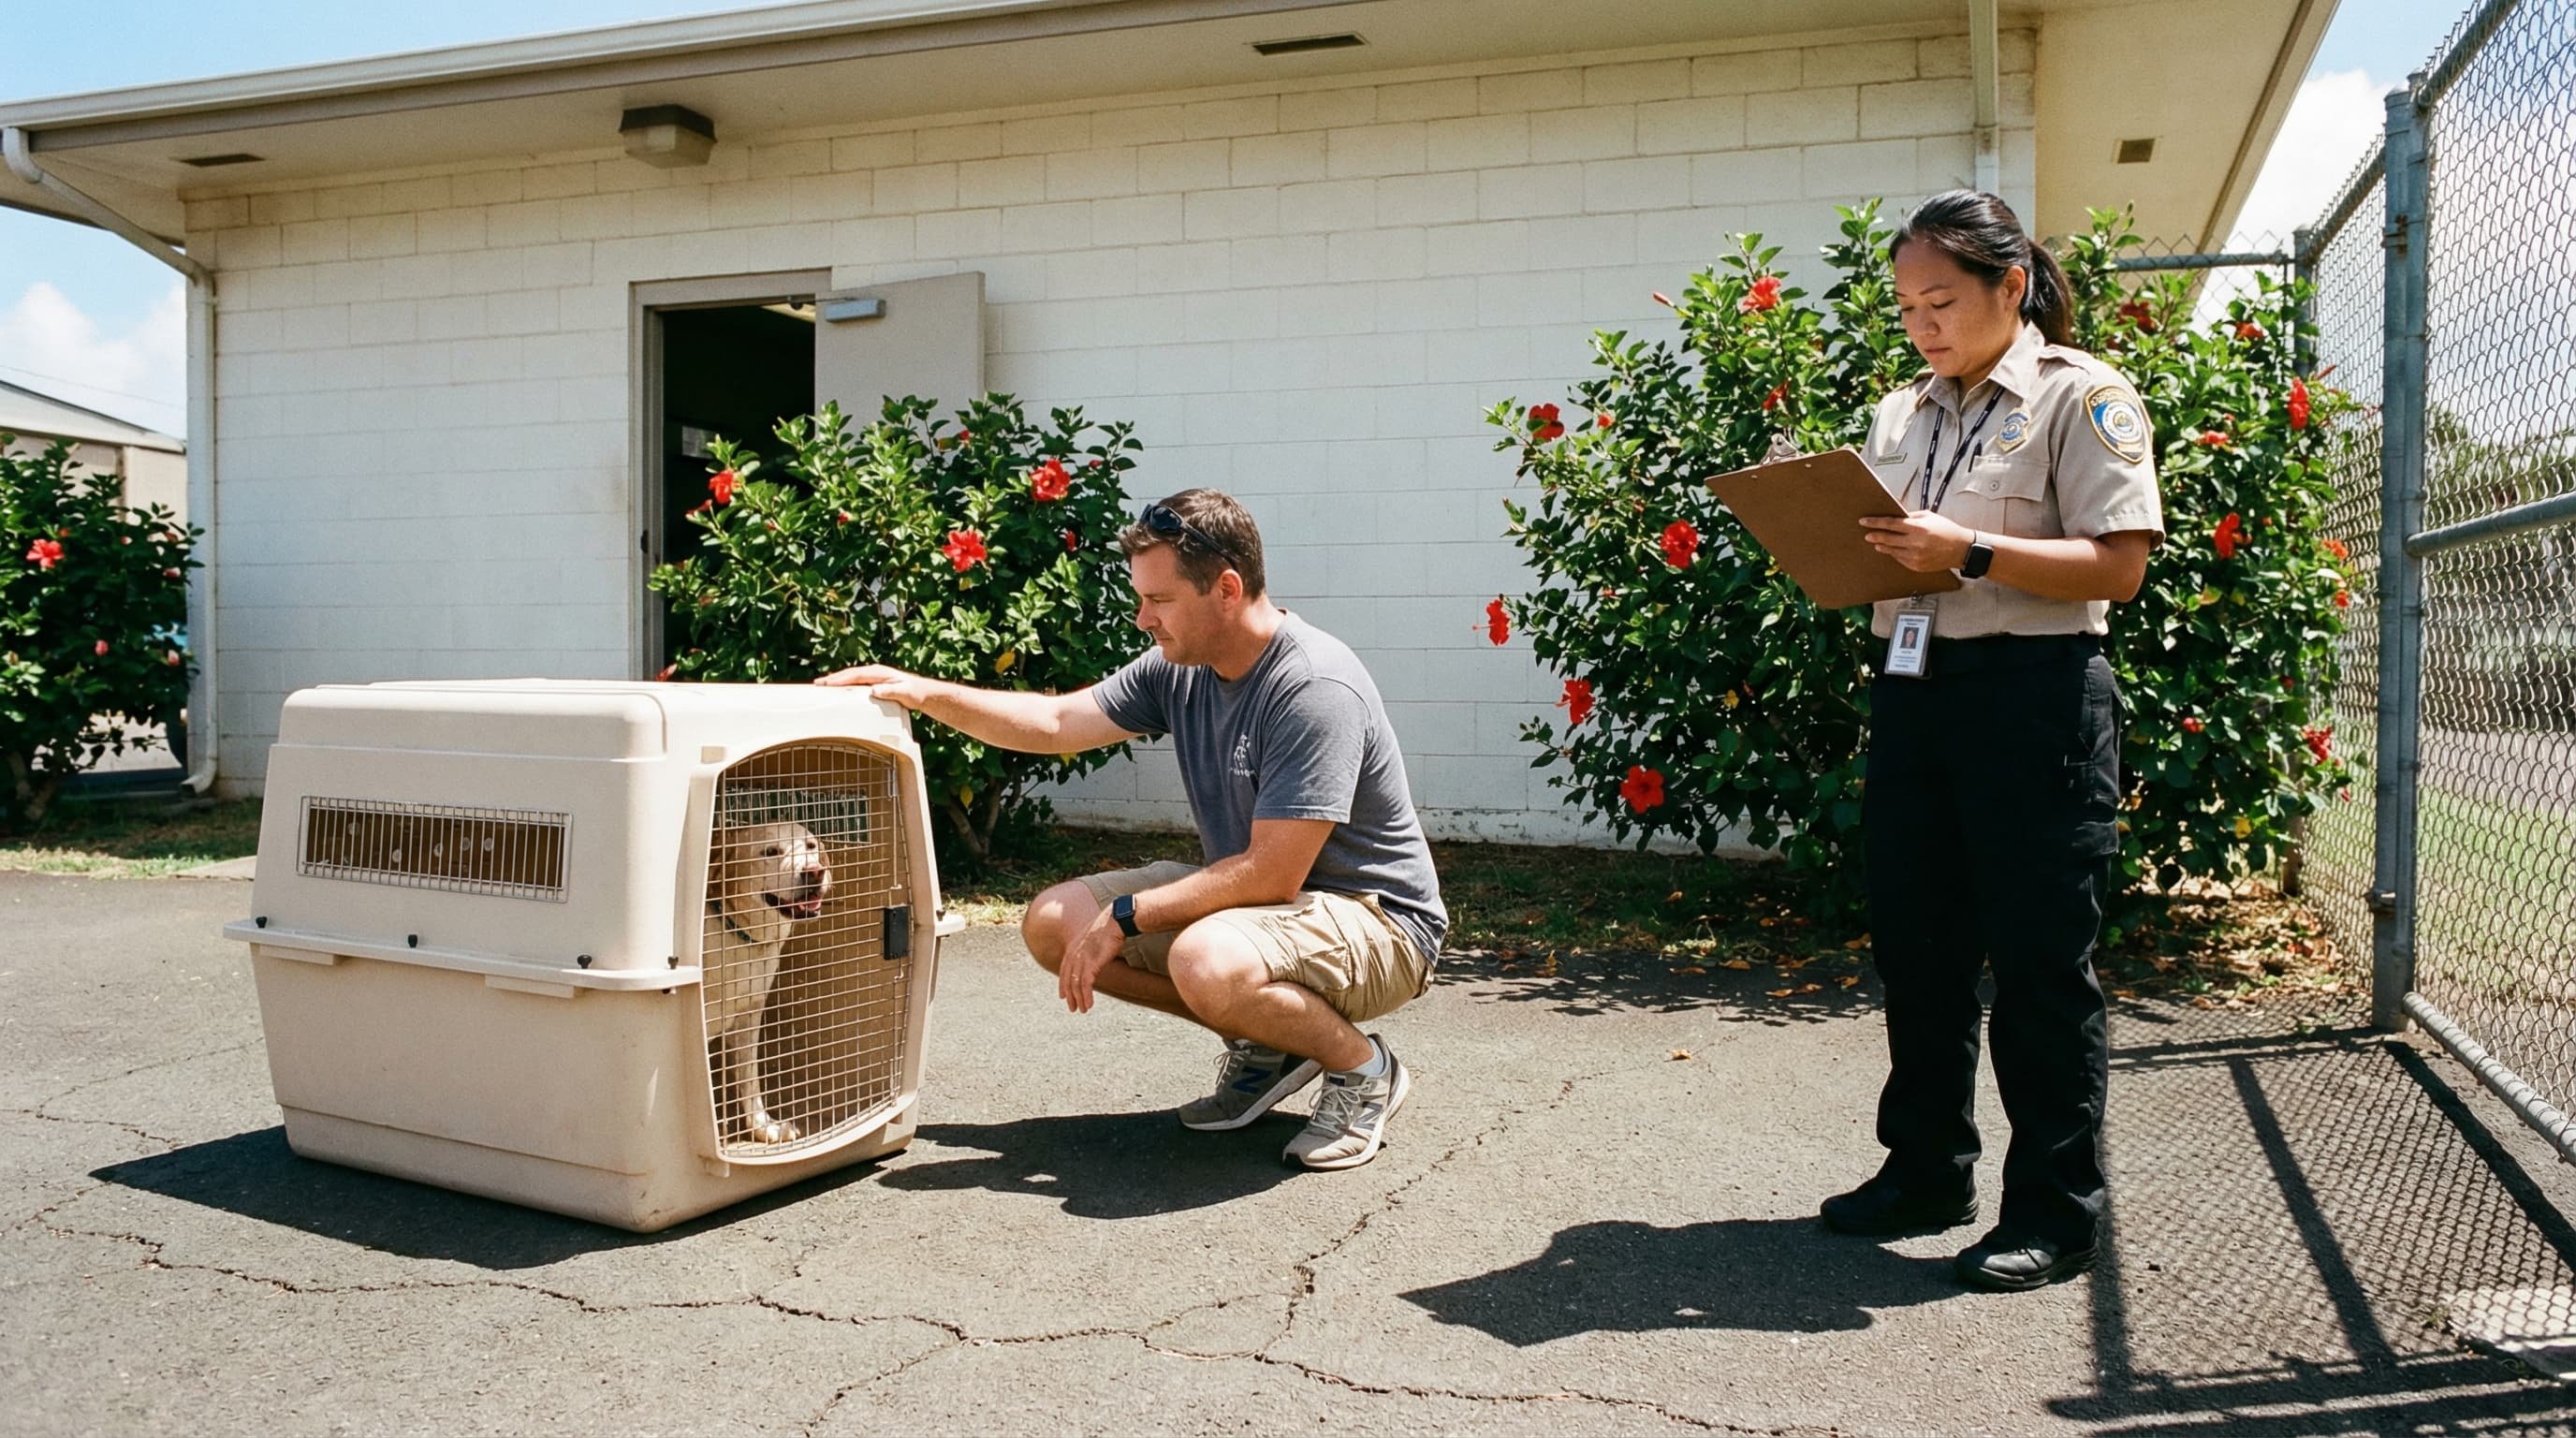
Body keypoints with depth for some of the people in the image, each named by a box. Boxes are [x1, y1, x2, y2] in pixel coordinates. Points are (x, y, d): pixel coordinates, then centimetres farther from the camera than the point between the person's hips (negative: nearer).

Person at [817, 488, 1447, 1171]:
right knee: (1054, 922, -1)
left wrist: (1126, 918, -21)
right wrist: (924, 692, -1)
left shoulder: (1315, 688, -26)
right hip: (1248, 894, 9)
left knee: (1207, 960, -39)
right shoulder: (1179, 667, 0)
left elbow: (1270, 875, -28)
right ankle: (1262, 1044, 8)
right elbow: (1055, 722, 9)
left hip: (1376, 917, -9)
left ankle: (1363, 1066, -8)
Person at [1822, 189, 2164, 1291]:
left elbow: (2117, 564, -11)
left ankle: (2056, 1209, 12)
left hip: (2035, 694, -6)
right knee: (1915, 946, 12)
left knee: (2040, 960, 0)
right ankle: (1926, 1170, 27)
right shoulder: (1899, 416, 17)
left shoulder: (2081, 395, -2)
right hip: (1909, 692, 7)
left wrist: (1970, 552, -21)